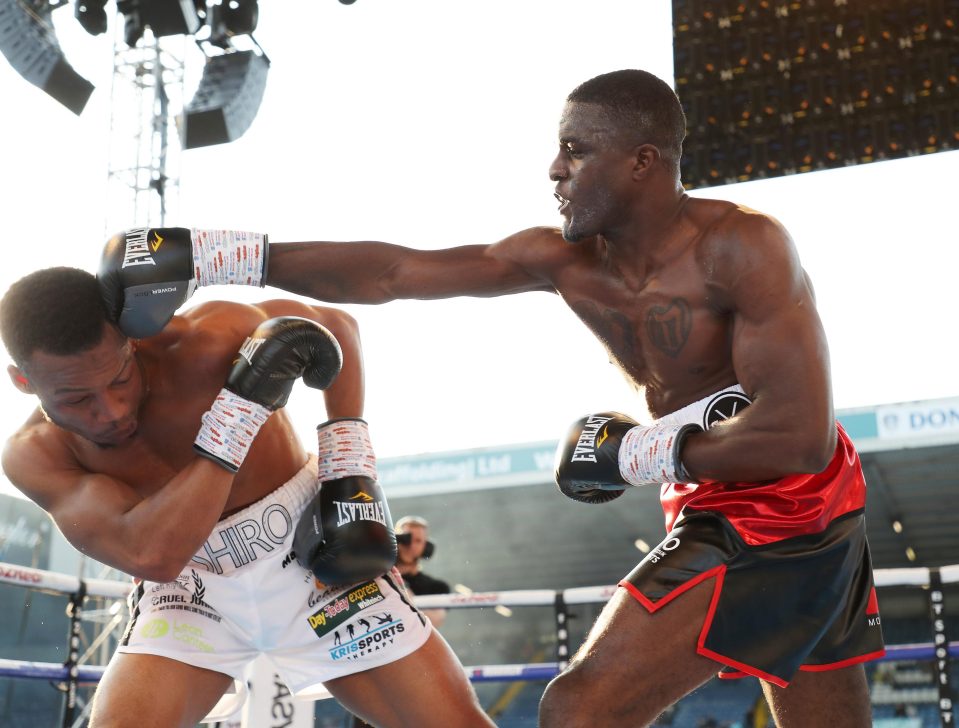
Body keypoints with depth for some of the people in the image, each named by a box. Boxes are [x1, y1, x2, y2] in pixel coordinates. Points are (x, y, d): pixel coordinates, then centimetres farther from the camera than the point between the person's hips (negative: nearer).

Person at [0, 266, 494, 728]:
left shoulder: (208, 341, -23)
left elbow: (335, 326, -4)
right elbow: (151, 555, -33)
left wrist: (351, 474, -13)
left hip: (308, 547, 0)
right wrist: (241, 405, -38)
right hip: (189, 584, 1)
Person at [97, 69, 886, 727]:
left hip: (780, 517, -8)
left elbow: (800, 435, -26)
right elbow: (394, 271, -4)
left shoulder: (743, 246, -20)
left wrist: (634, 453, -18)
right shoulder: (563, 261, 0)